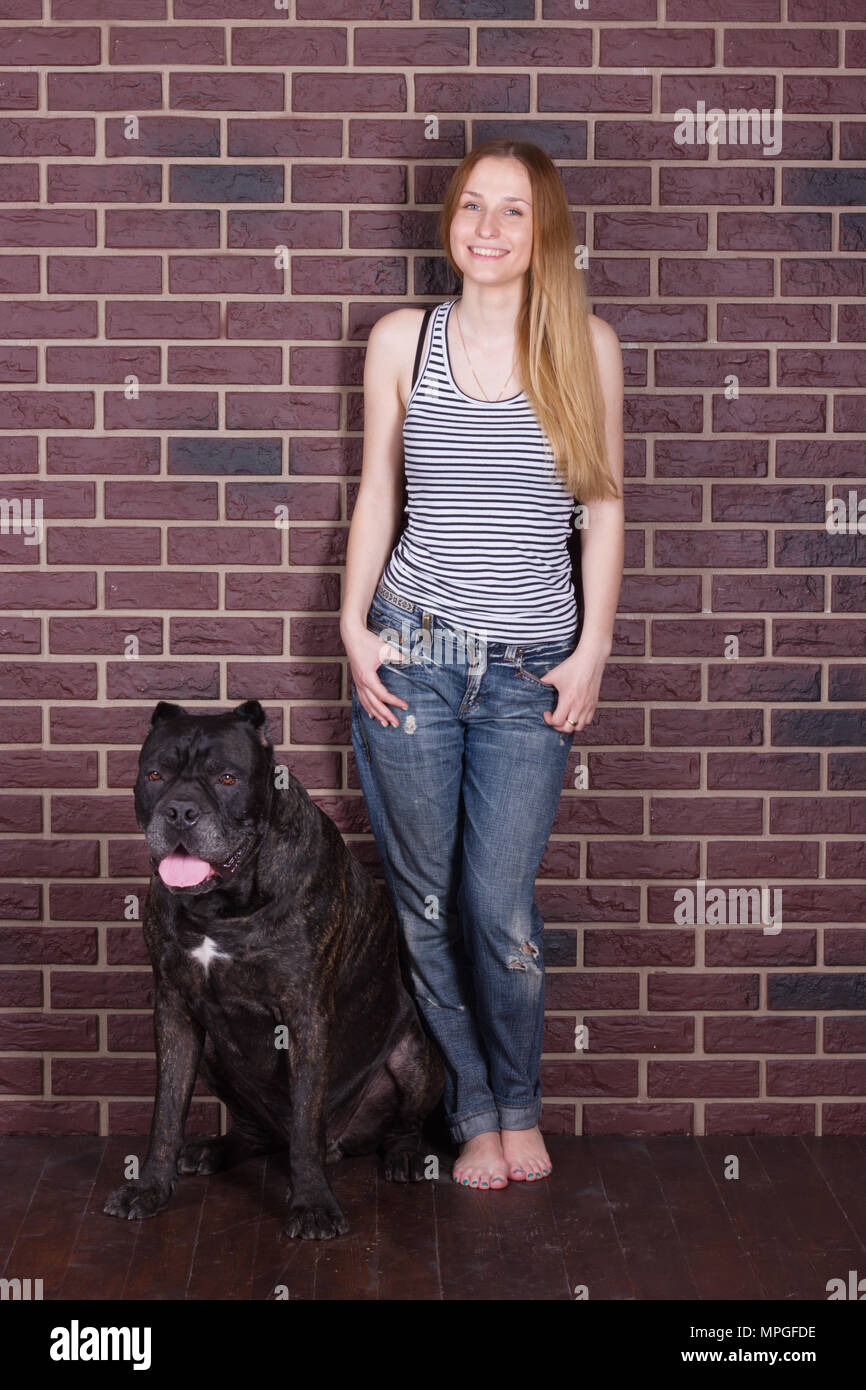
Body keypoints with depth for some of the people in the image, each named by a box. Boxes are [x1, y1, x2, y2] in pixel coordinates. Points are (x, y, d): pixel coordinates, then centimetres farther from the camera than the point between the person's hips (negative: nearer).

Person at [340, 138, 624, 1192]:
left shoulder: (586, 346, 3)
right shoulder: (401, 340, 4)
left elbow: (604, 509, 6)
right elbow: (376, 496, 10)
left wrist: (593, 649, 1)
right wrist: (355, 628, 1)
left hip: (531, 669, -1)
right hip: (410, 653, 1)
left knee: (501, 909, -2)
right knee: (426, 901, 6)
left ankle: (519, 1106, 23)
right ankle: (474, 1113, 24)